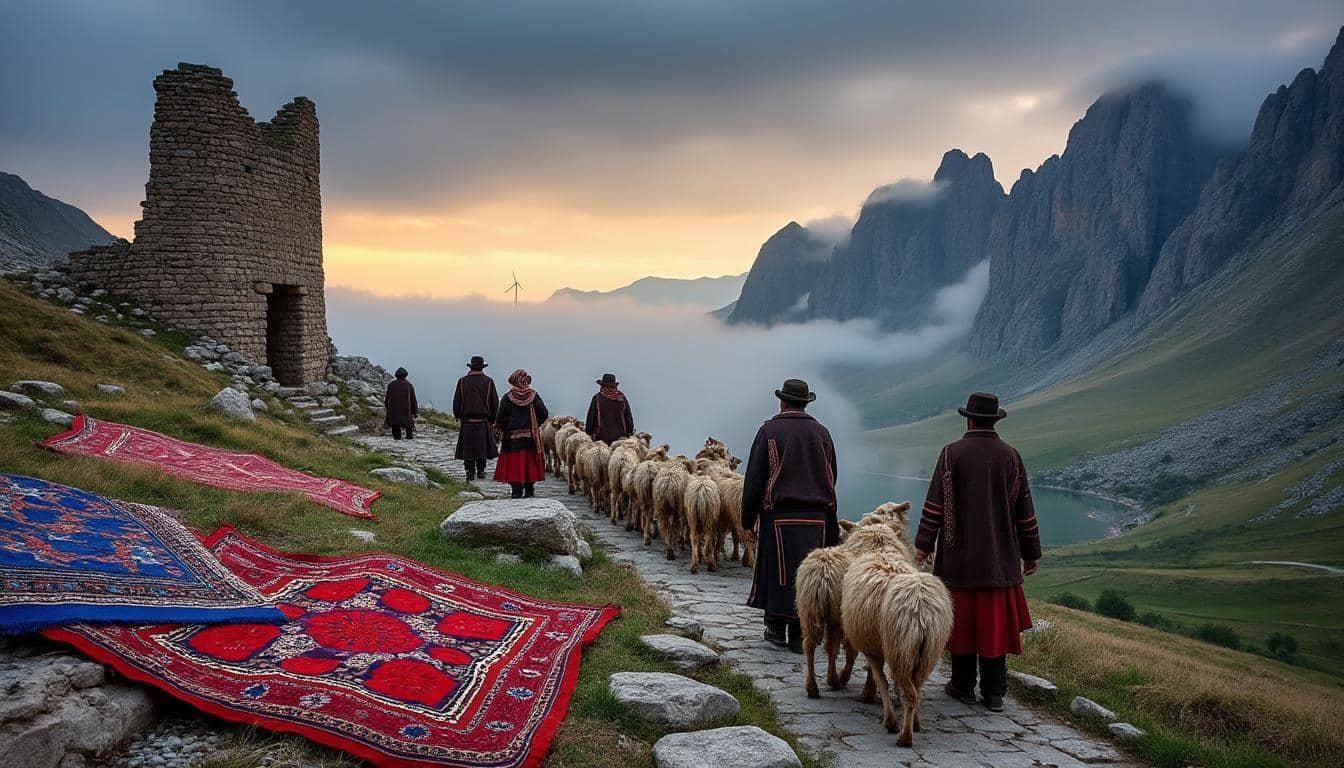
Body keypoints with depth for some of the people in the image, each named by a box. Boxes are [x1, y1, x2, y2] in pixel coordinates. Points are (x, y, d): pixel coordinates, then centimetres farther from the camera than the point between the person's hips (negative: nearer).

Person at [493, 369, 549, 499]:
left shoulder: (507, 398, -7)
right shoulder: (533, 396, -2)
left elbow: (501, 419, -7)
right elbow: (544, 413, -4)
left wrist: (503, 428, 12)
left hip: (512, 437, -2)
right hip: (530, 437, 2)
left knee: (514, 464, 3)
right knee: (530, 463, 9)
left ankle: (517, 491, 0)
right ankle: (529, 491, 12)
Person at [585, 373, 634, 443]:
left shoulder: (597, 398, -2)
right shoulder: (622, 398, 5)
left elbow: (591, 418, 2)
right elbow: (629, 418, 11)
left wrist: (589, 433, 12)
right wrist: (629, 434, 21)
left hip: (602, 438, -2)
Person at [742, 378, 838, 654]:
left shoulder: (769, 431, -2)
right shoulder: (821, 433, 9)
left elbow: (754, 479, -5)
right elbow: (831, 478, 13)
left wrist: (748, 521, 1)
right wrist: (830, 524, 19)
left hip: (778, 515, -3)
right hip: (816, 517, 3)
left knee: (777, 570, 8)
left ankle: (776, 628, 18)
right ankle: (800, 635, 11)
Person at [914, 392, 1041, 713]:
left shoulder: (952, 454, -6)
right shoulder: (1011, 457, 2)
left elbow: (935, 505, -8)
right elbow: (1025, 511, 5)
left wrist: (923, 544, -1)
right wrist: (1031, 553, 13)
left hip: (958, 557, -2)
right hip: (1001, 559, 2)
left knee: (961, 620, 7)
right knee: (996, 622, 6)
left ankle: (963, 686, 16)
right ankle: (994, 692, 9)